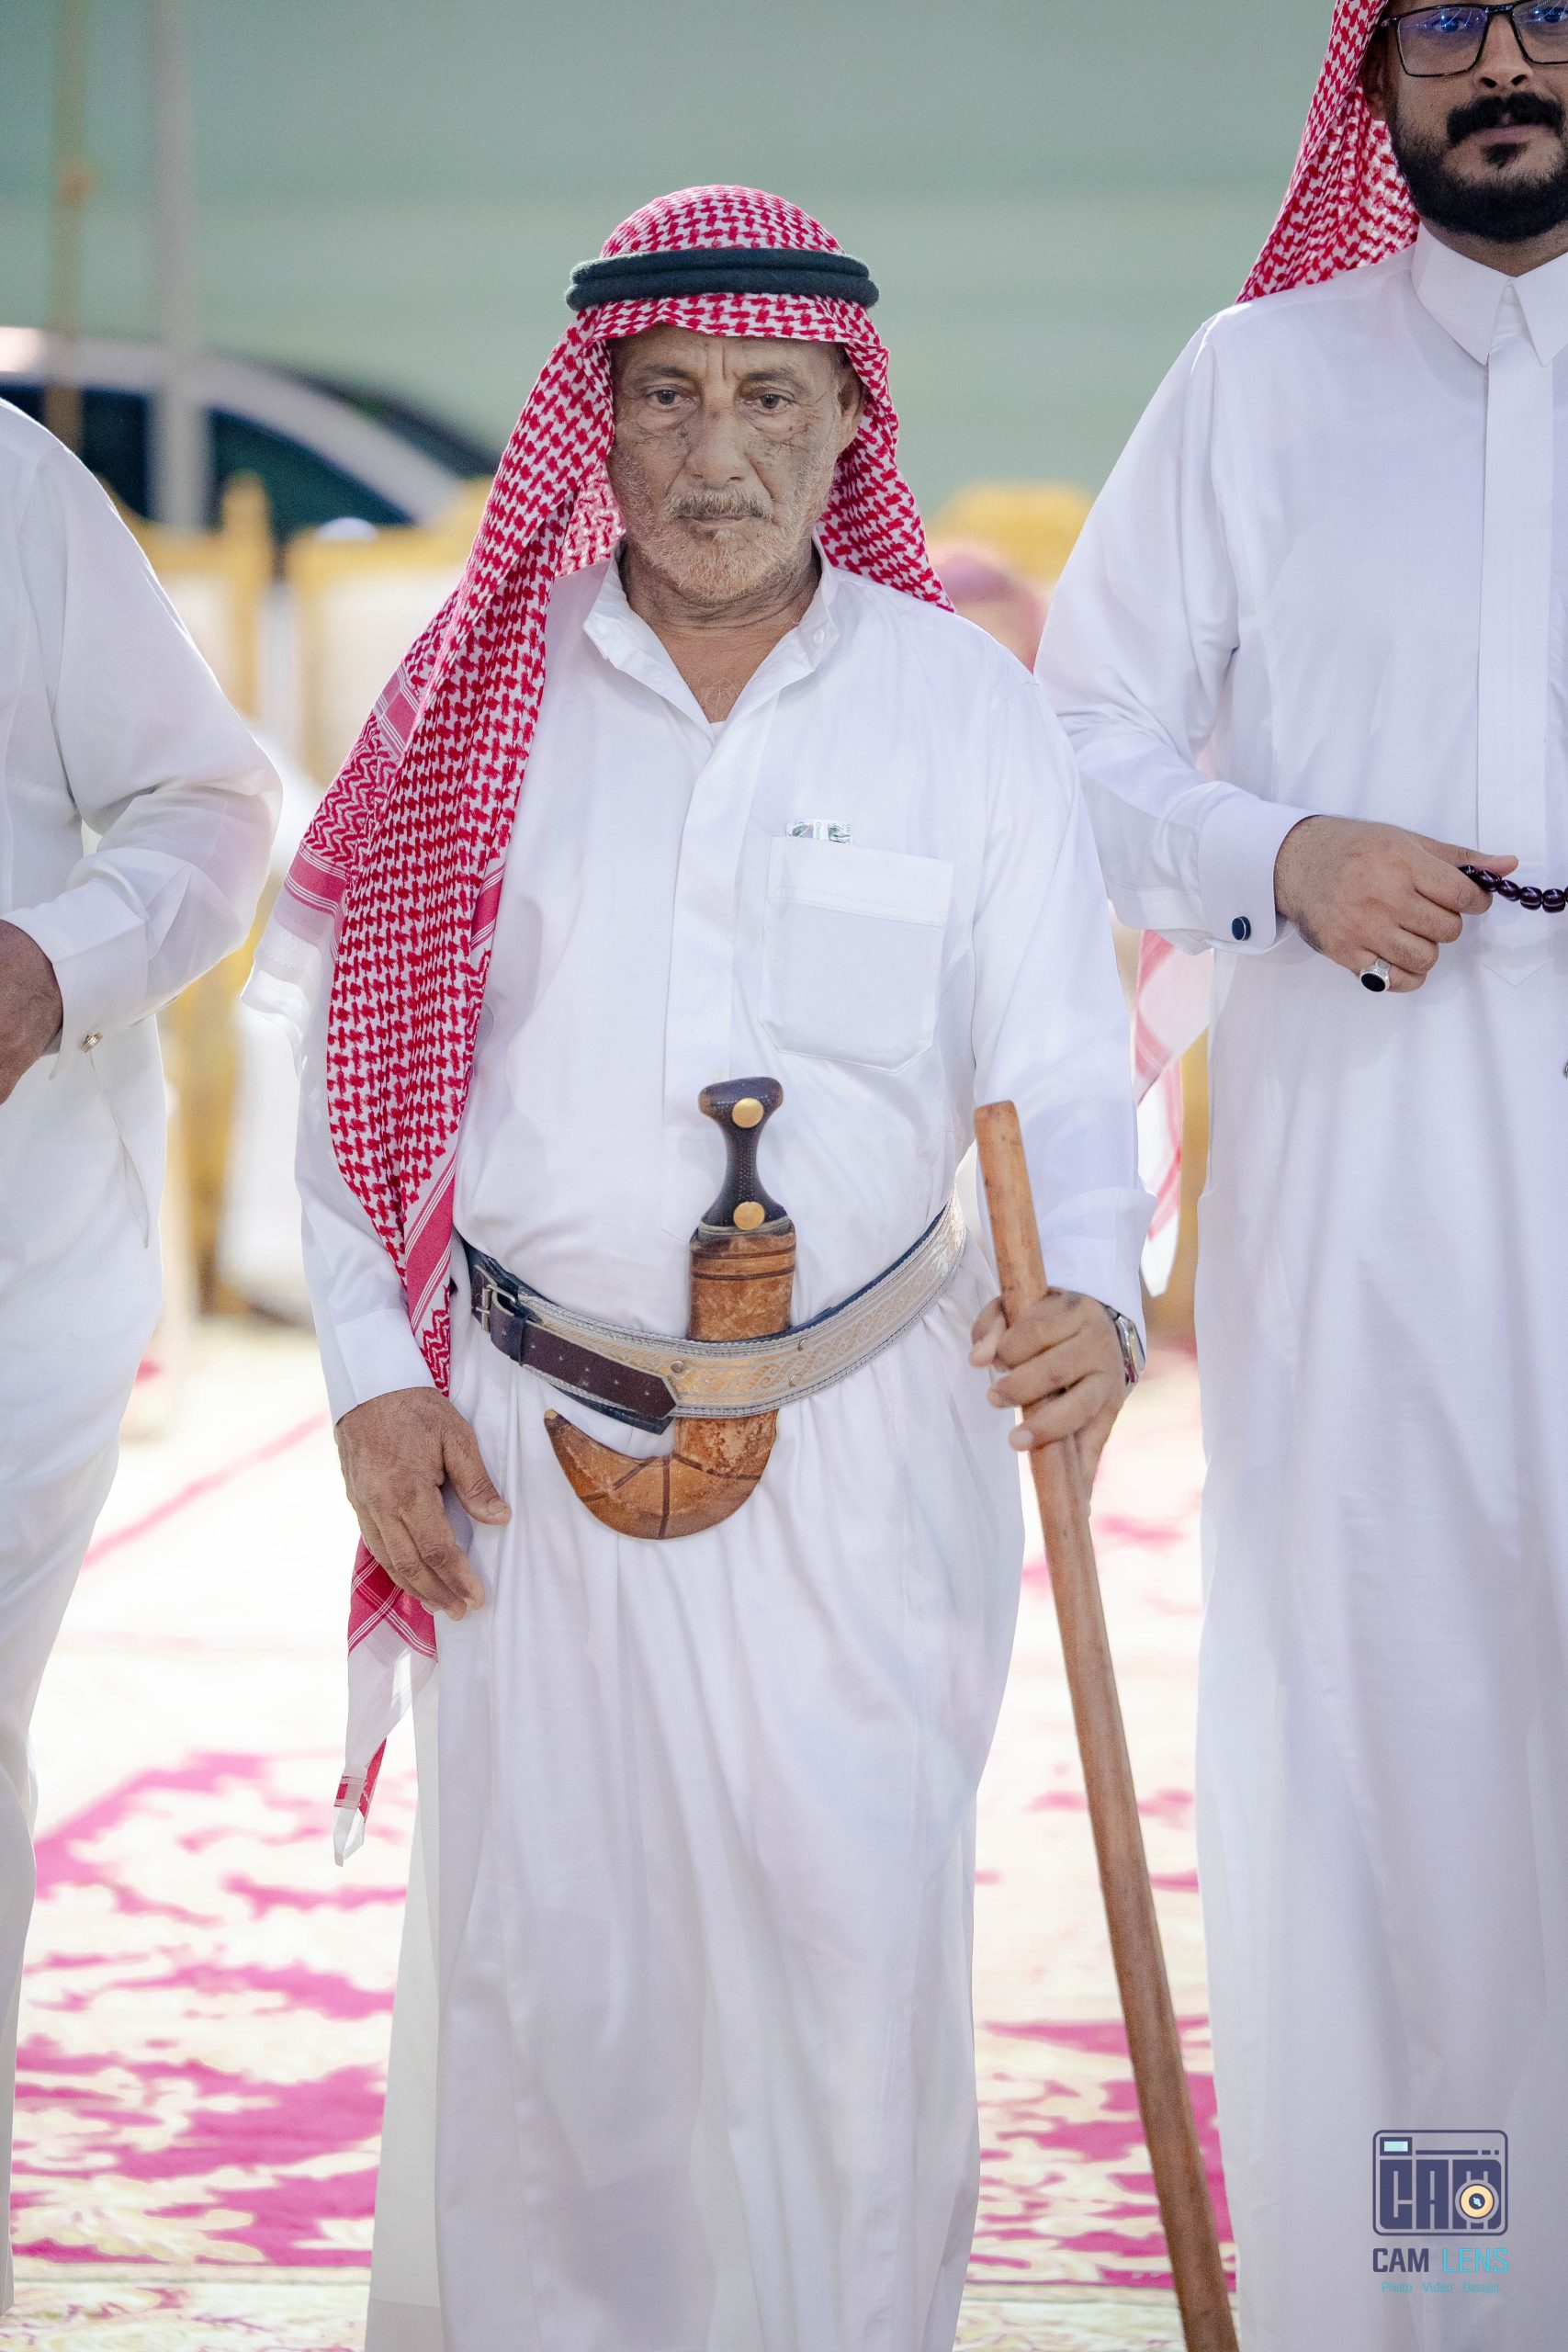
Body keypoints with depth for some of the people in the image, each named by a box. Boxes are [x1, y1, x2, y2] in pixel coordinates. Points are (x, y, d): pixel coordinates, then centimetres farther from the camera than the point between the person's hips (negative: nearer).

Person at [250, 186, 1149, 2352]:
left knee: (857, 1951, 0)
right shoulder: (482, 696, 2)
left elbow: (1063, 1072, 0)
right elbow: (349, 1048, 7)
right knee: (542, 1966, 5)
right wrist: (371, 1375, 1)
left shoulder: (969, 706, 1)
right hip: (531, 1438, 1)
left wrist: (1093, 1296, -19)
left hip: (864, 1441, 0)